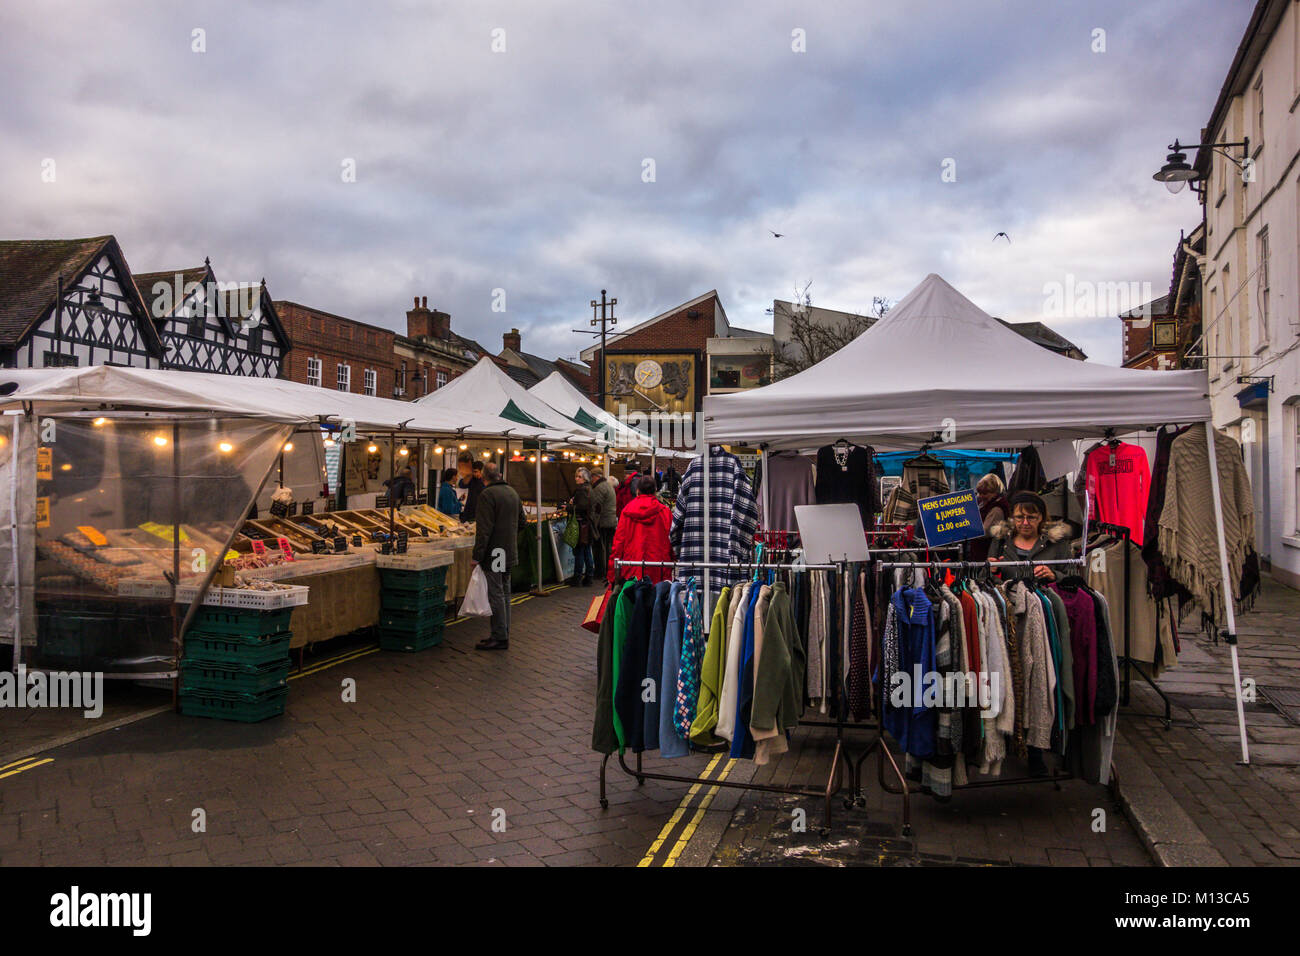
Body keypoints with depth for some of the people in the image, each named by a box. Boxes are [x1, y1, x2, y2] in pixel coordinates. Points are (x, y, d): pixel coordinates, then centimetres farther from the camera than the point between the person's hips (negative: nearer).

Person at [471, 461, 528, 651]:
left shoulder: (487, 495, -15)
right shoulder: (513, 492, 10)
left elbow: (484, 529, -21)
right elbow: (522, 522, 18)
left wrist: (477, 555, -19)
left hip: (494, 554, -8)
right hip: (510, 554, 8)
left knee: (496, 595, -3)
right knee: (504, 594, 15)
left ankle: (500, 638, 0)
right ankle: (504, 634, 22)